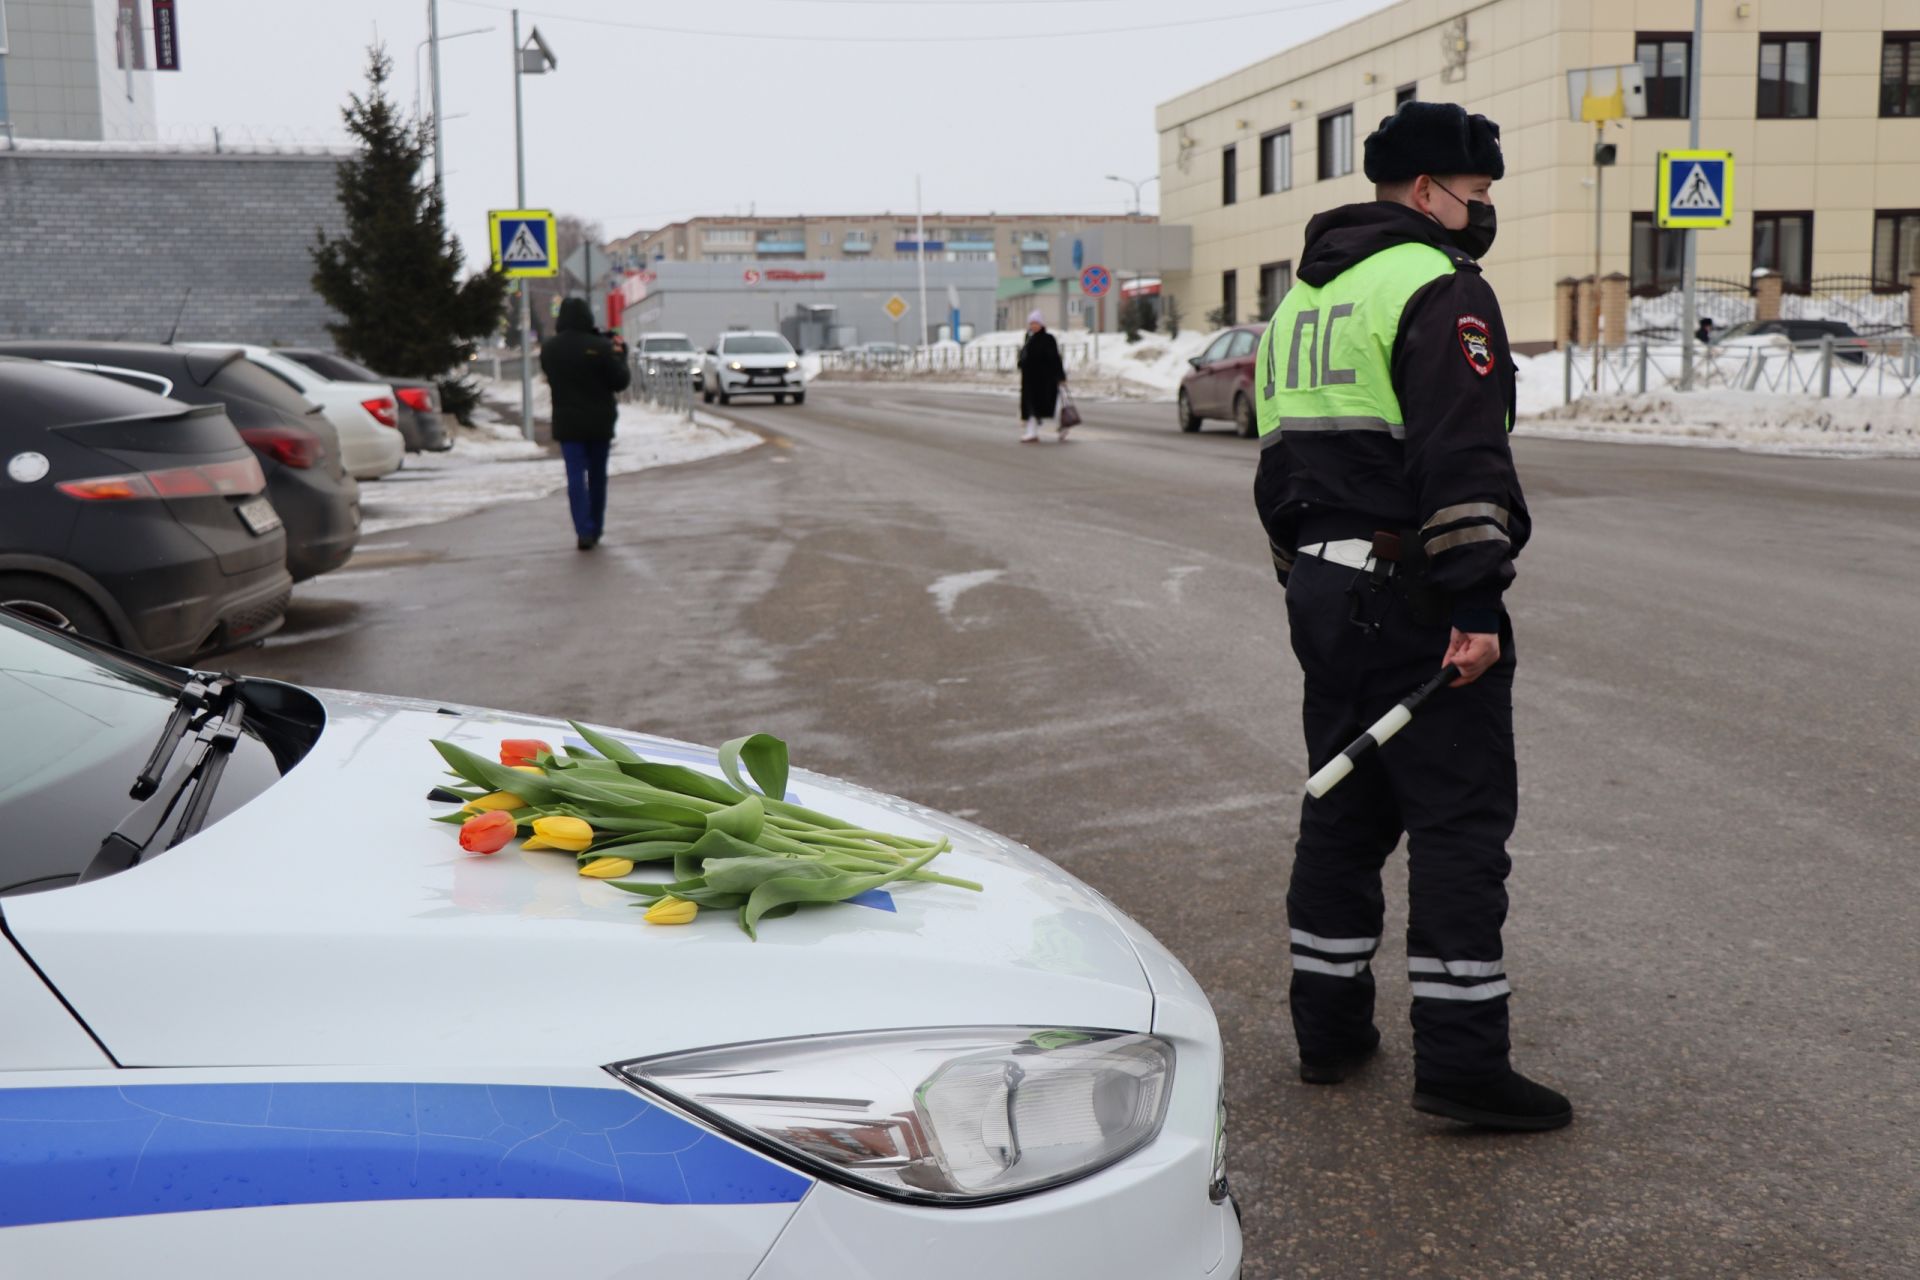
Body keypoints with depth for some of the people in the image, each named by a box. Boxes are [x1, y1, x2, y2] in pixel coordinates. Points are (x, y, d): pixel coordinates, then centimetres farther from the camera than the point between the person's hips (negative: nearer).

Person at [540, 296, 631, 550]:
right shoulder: (601, 346, -13)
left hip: (567, 423, 1)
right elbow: (620, 381, -9)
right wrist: (620, 353, 6)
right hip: (599, 422, -1)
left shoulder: (548, 349, -1)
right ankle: (595, 530, 22)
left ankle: (584, 531, -16)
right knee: (597, 476, 14)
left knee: (575, 476, -1)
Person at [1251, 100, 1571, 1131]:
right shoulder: (1438, 289, -9)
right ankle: (1459, 1062, -2)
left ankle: (1329, 1029, 23)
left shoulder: (1300, 299, 19)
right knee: (1460, 821, -4)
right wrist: (1476, 604, -21)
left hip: (1321, 592, 9)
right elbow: (1464, 460, -20)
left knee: (1344, 809, 16)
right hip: (1413, 600, -9)